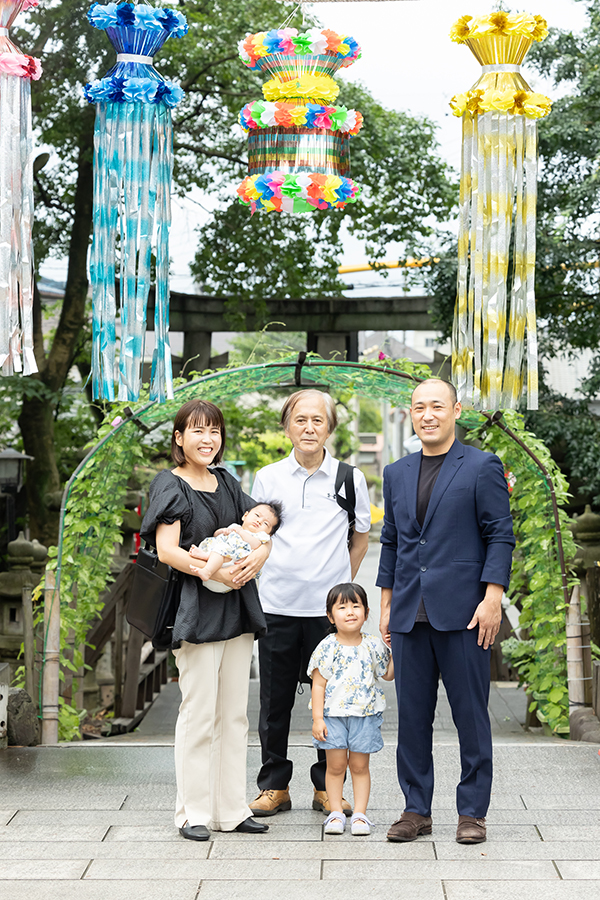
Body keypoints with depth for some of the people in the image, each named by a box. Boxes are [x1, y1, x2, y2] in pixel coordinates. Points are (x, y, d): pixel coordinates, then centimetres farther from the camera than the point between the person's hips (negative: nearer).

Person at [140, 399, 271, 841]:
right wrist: (215, 571, -23)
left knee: (234, 713, 9)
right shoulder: (170, 485, -4)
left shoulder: (226, 482, 15)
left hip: (237, 608, 7)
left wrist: (259, 555, -7)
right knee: (199, 713, -5)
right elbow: (167, 550, -13)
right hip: (197, 608, -7)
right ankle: (193, 813, 4)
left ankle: (231, 809, 15)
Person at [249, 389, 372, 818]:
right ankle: (275, 786, 17)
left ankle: (327, 787, 15)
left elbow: (360, 539, 14)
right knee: (275, 700, 5)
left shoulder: (350, 478, 4)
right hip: (276, 605, 1)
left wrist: (339, 584, 10)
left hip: (329, 606, -1)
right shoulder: (268, 478, 6)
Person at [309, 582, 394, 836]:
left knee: (360, 766, 5)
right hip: (333, 715, -1)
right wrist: (317, 718, -8)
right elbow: (318, 685, -3)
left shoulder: (374, 646, 3)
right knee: (336, 765, 1)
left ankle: (360, 814, 10)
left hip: (365, 715, 1)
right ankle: (336, 813, 11)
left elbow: (388, 674, 15)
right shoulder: (327, 648, -4)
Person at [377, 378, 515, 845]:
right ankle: (416, 810, 15)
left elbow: (500, 536, -3)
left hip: (463, 613, -4)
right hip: (410, 614, 4)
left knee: (471, 715, 1)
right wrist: (387, 605, 14)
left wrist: (492, 598, -12)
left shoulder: (482, 466, 0)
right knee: (412, 716, 6)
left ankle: (472, 812, 11)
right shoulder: (396, 473, 15)